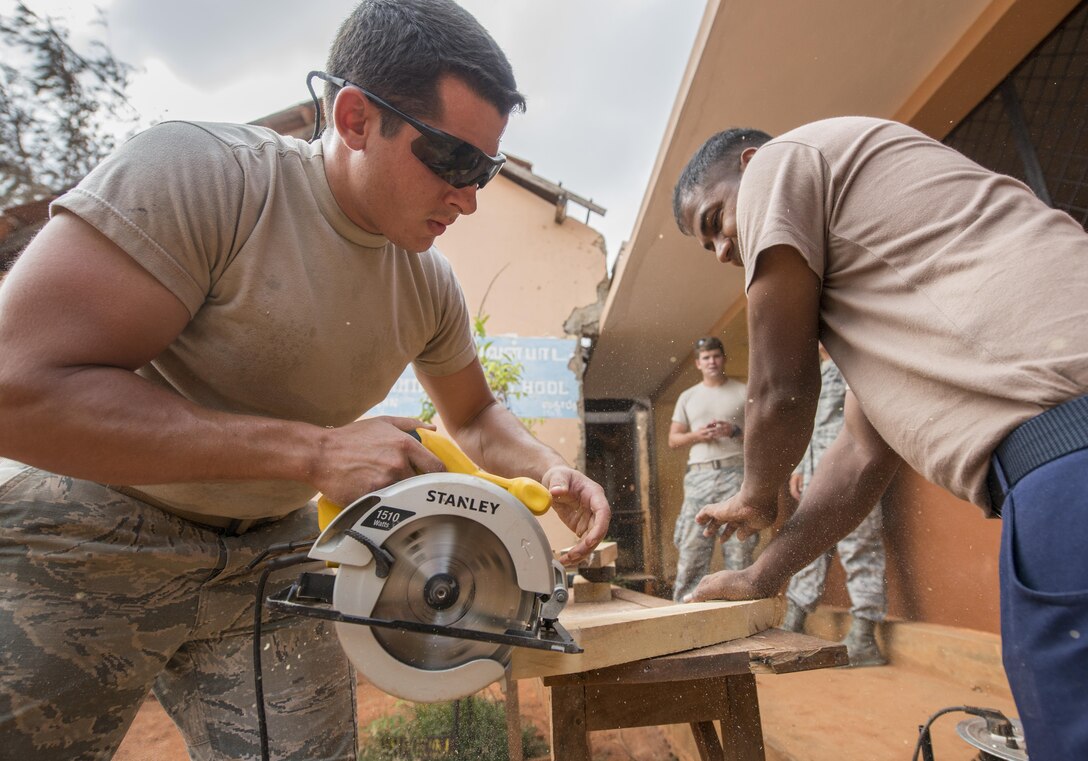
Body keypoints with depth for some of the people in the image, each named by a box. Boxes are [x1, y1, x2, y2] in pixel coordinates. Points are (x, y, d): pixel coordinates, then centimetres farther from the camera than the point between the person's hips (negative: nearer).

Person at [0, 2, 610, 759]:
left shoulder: (430, 285, -5)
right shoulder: (202, 172, -22)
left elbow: (474, 417, 10)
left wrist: (550, 470, -11)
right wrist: (313, 451, -32)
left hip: (271, 554, 5)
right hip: (87, 545, -3)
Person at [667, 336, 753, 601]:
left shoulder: (744, 392, 9)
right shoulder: (687, 397, 15)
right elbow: (673, 440, 14)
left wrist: (736, 431, -11)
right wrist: (697, 435, -6)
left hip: (735, 472, -1)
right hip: (699, 475, 2)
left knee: (739, 544, -1)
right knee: (692, 546, -1)